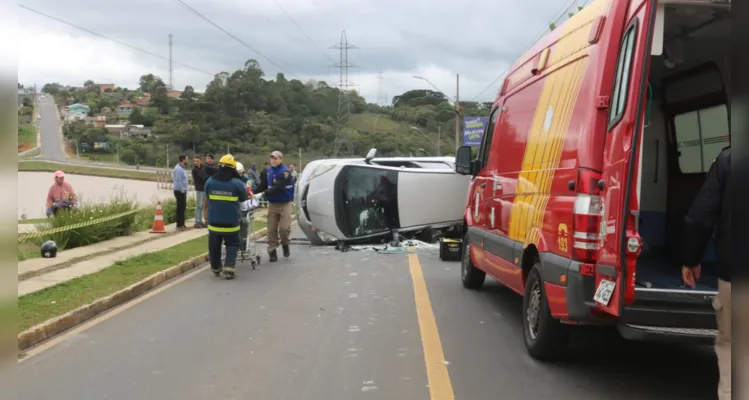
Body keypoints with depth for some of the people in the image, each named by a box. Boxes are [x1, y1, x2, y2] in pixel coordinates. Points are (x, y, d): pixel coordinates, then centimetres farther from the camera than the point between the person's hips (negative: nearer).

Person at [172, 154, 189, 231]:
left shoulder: (181, 168, 14)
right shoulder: (178, 169, -18)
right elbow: (178, 181, -23)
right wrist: (183, 191, -19)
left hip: (182, 191, 10)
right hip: (180, 192, -10)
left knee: (182, 208, 14)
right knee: (180, 208, -6)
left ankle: (182, 224, 20)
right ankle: (179, 225, -1)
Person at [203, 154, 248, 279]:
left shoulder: (209, 181, -2)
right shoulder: (237, 183, -12)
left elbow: (207, 198, 12)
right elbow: (242, 202, 0)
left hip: (214, 221, 3)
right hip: (231, 222, -2)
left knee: (214, 246, 19)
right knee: (232, 245, 12)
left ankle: (215, 268, 34)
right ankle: (229, 269, -3)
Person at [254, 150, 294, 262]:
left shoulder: (285, 172, -15)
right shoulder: (269, 171, 5)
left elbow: (278, 187, -27)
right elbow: (263, 185, 6)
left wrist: (264, 193, -35)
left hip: (284, 203, -5)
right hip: (272, 203, 5)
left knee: (284, 228, -11)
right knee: (271, 229, 2)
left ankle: (285, 244, 17)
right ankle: (272, 251, 10)